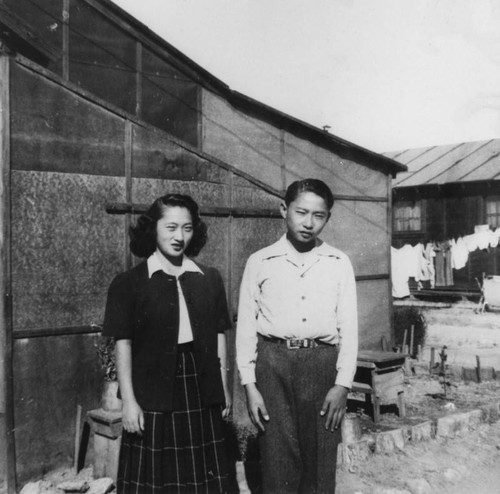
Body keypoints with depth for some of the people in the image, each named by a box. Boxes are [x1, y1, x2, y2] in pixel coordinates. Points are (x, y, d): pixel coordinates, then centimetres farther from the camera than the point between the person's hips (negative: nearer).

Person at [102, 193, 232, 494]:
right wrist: (129, 401, -8)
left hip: (202, 391, 3)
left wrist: (224, 388, 8)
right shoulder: (129, 283, -4)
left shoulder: (210, 279, 5)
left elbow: (219, 336, 8)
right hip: (154, 394, -3)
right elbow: (123, 344, -5)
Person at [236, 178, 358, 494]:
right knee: (278, 461, 4)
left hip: (323, 364, 1)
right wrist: (250, 386, -1)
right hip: (274, 363, -1)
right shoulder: (260, 262, 4)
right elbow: (246, 326, 4)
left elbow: (348, 327, 5)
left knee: (321, 464, 7)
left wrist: (342, 384, -2)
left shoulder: (339, 263, 6)